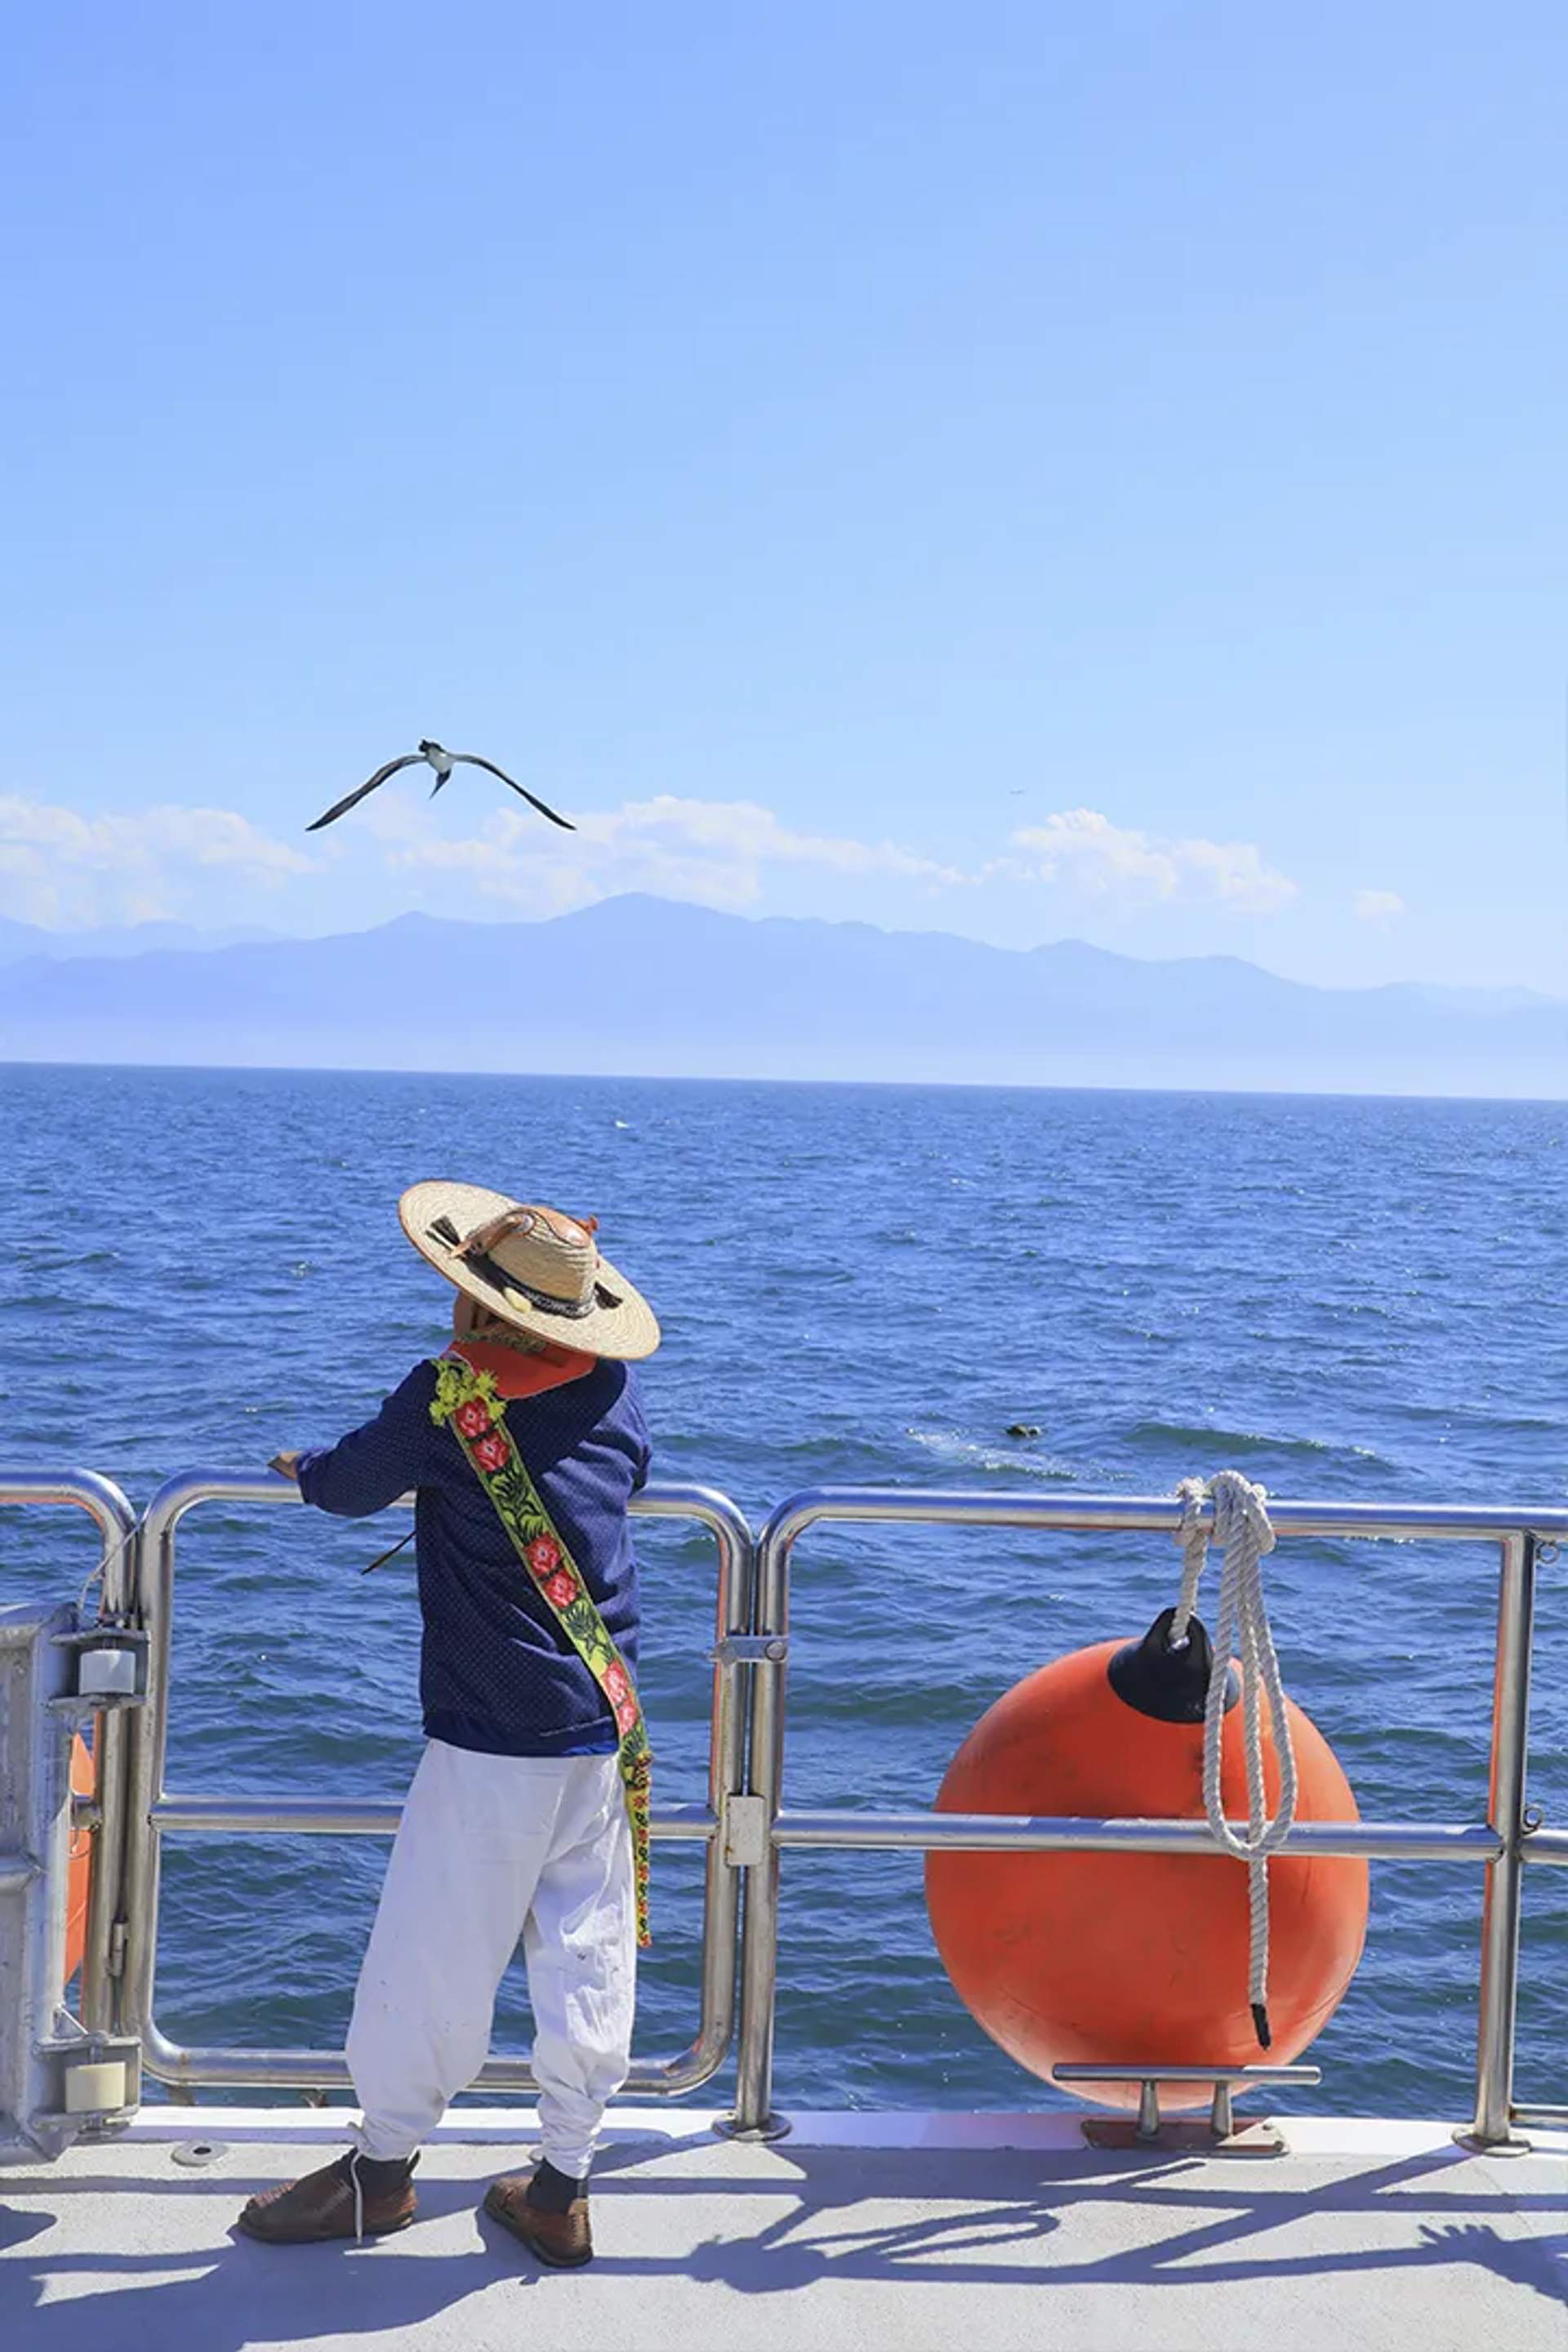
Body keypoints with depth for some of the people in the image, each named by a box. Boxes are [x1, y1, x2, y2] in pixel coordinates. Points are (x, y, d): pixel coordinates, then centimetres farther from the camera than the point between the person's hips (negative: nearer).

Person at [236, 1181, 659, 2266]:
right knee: (588, 1952, 10)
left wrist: (305, 1463, 24)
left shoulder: (449, 1394, -12)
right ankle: (563, 2187, 20)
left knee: (433, 1953, 8)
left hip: (493, 1738, -6)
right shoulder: (615, 1392, 2)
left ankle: (382, 2168, 23)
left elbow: (348, 1487, 2)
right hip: (611, 1725, 6)